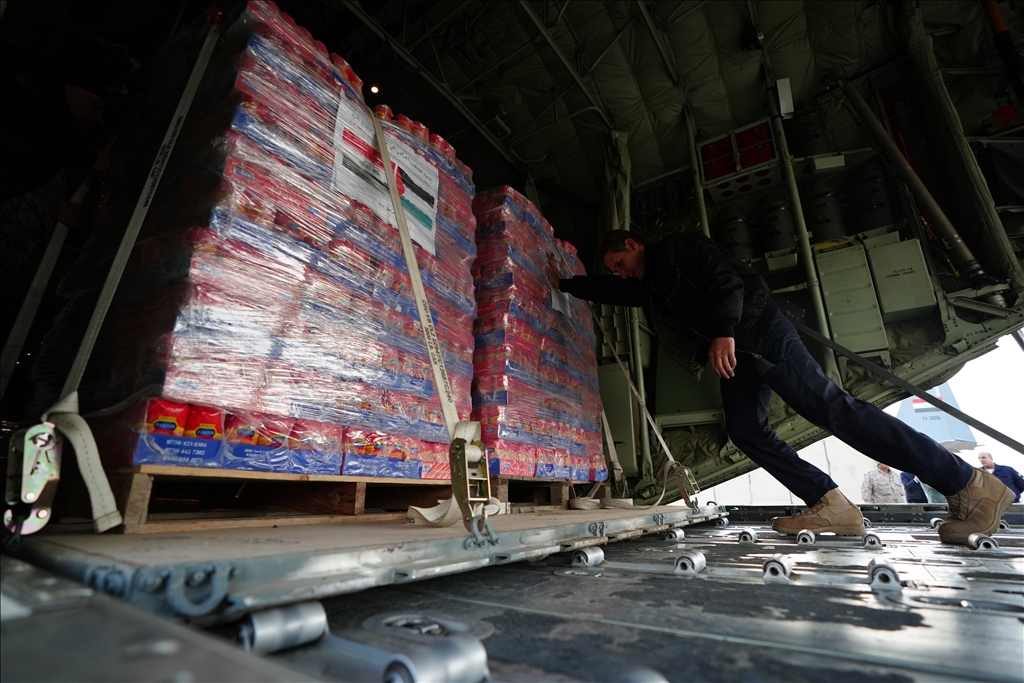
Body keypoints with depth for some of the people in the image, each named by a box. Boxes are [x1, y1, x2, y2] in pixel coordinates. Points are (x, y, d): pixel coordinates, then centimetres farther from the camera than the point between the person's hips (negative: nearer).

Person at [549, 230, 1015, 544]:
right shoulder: (645, 287, 23)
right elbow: (605, 292, 32)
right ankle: (830, 507, -2)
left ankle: (970, 486, -10)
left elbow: (726, 279, -15)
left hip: (758, 334, -9)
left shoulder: (677, 248, -3)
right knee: (745, 430, -3)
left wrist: (724, 332, -25)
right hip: (733, 355, 9)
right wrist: (562, 283, 30)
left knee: (827, 406, -16)